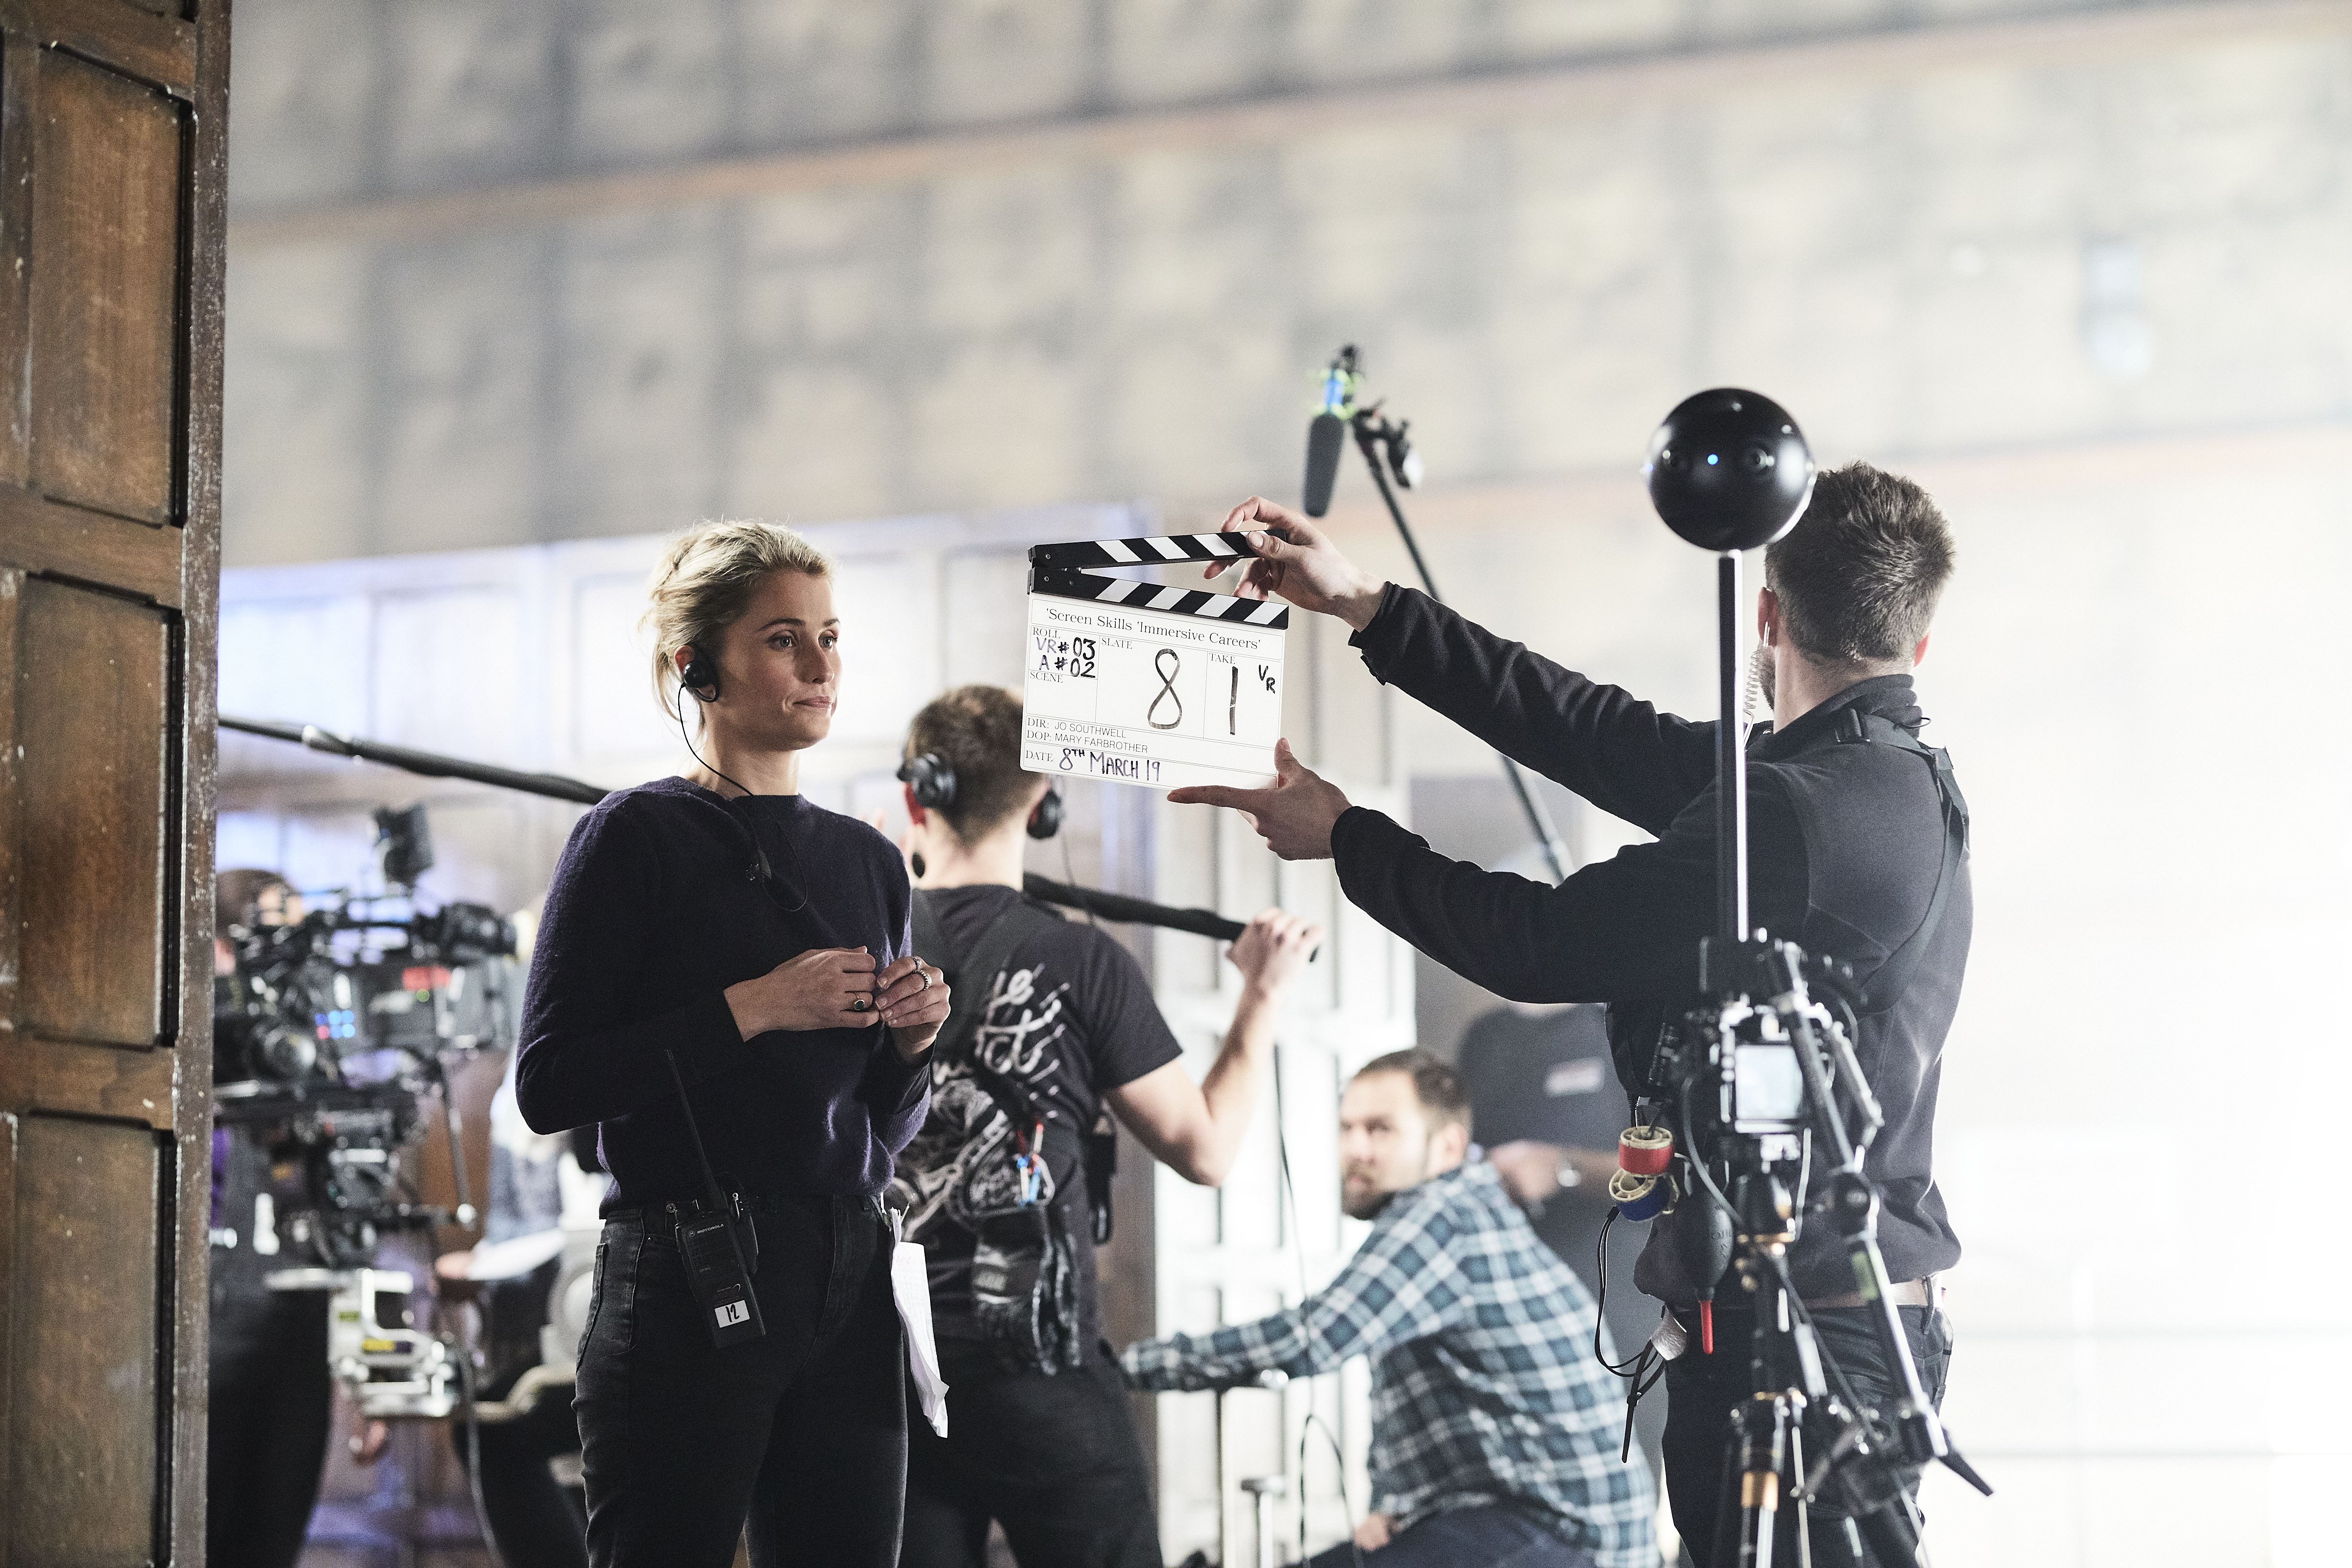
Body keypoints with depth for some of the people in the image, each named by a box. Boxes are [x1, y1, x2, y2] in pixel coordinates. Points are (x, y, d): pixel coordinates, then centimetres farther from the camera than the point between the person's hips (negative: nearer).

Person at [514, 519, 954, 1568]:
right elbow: (548, 1085, -10)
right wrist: (750, 1009, -14)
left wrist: (909, 1043, 1)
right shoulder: (639, 835, -2)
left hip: (848, 1291, 6)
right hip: (688, 1288, -6)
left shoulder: (865, 859, 16)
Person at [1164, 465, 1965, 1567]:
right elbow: (1609, 738, 16)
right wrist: (1361, 606, 18)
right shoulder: (1899, 782, 13)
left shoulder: (1799, 810, -18)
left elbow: (1545, 946, -12)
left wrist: (1341, 836, 3)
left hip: (1792, 1338, -10)